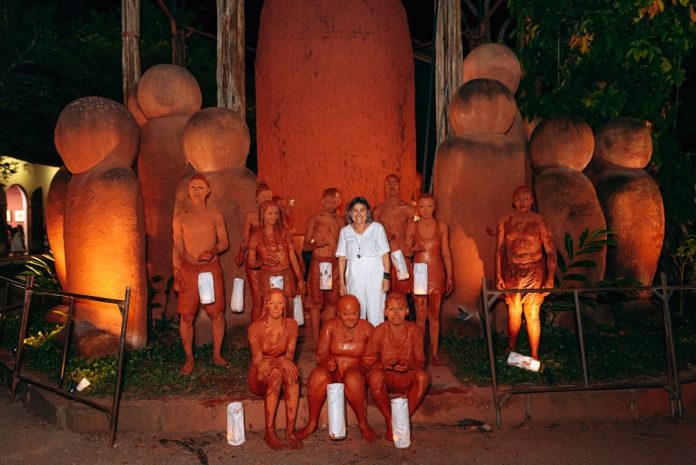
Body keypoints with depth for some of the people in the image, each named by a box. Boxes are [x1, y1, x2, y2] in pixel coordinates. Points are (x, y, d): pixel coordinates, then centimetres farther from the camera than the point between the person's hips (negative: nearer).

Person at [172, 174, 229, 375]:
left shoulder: (216, 216, 4)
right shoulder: (180, 218, 5)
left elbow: (224, 243, 5)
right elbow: (177, 248, 4)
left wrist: (213, 250, -16)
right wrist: (176, 274, -4)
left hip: (211, 268, 0)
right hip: (188, 270, 0)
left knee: (217, 313, 4)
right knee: (186, 316, -1)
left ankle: (217, 354, 19)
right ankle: (189, 358, 14)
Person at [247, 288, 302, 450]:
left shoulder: (291, 325, -4)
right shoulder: (255, 328, -13)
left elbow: (289, 356, -8)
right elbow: (258, 361, -18)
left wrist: (283, 362, -32)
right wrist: (280, 361, -35)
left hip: (282, 372, 2)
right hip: (259, 377, -2)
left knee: (291, 371, -33)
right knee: (276, 374, -35)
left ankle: (290, 430, -32)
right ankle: (269, 431, -28)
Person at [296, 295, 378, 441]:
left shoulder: (367, 329, -1)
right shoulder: (330, 326, -3)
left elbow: (370, 359, 2)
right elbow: (320, 354, -6)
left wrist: (366, 362, -22)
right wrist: (326, 362, -29)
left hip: (356, 371, 0)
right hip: (332, 372, 1)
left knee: (353, 379, -36)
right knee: (317, 376, -33)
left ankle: (363, 424, -14)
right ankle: (312, 423, -13)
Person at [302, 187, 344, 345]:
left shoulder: (341, 220, 11)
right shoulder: (314, 220, 1)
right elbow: (305, 246, 2)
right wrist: (315, 244, -18)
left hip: (335, 264, 4)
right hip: (318, 263, -4)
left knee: (332, 301, 7)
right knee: (315, 302, -2)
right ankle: (317, 340, 5)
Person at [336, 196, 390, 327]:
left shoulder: (377, 228, 5)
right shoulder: (345, 231, 11)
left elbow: (385, 254, 2)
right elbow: (342, 258, 10)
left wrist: (386, 277, -7)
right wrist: (341, 282, 5)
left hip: (374, 275, -2)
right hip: (354, 276, 2)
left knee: (375, 314, -3)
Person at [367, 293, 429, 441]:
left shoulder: (415, 330, -5)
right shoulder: (379, 331, -8)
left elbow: (420, 362, -2)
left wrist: (409, 365, -26)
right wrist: (385, 364, -27)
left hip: (407, 378, 1)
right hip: (386, 378, -1)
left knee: (423, 376, -30)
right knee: (374, 376, -34)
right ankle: (390, 422, -14)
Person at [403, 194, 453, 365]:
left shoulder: (442, 225, 3)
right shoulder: (412, 226, 2)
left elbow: (446, 253, 5)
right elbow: (406, 251, 8)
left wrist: (449, 277, 3)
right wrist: (413, 249, -15)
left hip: (437, 275, 1)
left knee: (434, 315, 6)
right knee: (421, 315, 1)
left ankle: (434, 353, 14)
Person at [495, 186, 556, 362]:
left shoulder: (540, 222, -6)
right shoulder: (505, 221, 1)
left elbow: (551, 252, -5)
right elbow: (499, 250, 6)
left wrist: (550, 280, -9)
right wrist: (498, 276, 2)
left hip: (534, 271, -2)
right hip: (511, 271, 2)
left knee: (532, 313, -2)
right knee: (513, 311, 10)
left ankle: (534, 356, 9)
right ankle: (511, 349, 27)